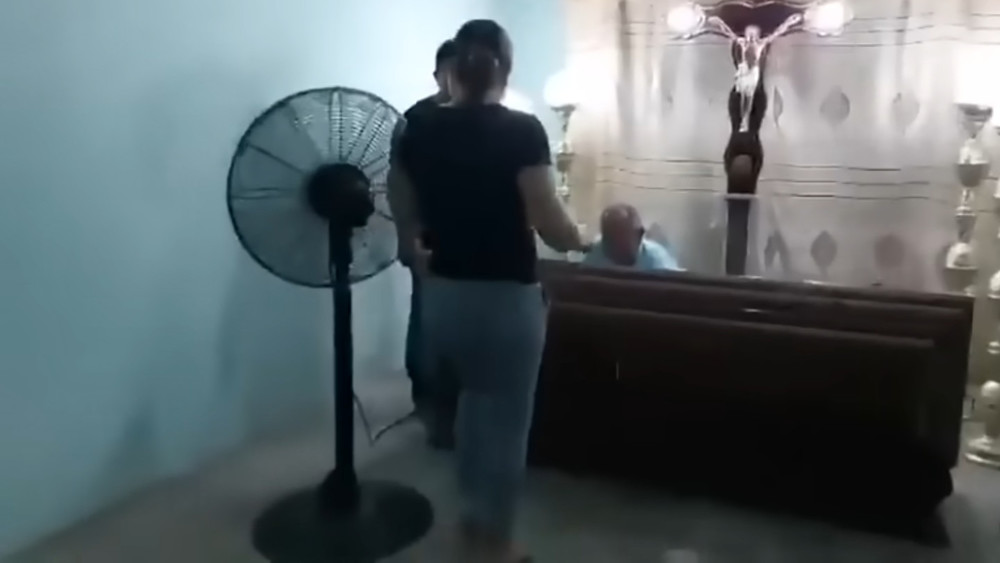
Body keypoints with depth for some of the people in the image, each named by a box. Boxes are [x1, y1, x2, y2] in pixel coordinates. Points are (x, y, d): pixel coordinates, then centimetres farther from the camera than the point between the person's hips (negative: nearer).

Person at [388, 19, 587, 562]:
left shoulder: (418, 131, 0)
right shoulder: (521, 131, -14)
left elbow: (404, 216, 8)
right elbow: (549, 224, -16)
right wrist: (580, 241, 5)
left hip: (442, 293, 5)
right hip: (507, 297, -5)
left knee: (475, 401, 25)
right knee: (506, 419, 11)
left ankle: (473, 519, 38)